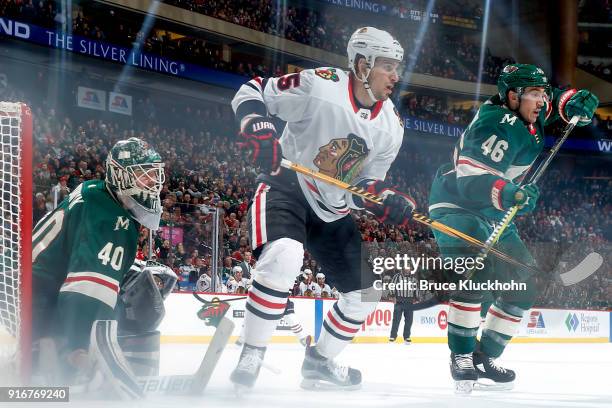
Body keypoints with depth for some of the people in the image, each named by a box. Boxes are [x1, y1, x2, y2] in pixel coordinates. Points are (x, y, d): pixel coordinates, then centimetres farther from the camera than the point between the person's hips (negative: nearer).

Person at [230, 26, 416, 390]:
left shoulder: (391, 127, -1)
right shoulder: (320, 85, -20)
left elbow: (366, 185, 4)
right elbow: (253, 92, -14)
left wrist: (386, 199, -19)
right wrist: (258, 130, -33)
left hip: (333, 210, 7)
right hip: (287, 186, -7)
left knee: (367, 291, 9)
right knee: (284, 259, -36)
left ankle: (320, 361, 31)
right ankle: (251, 356, -24)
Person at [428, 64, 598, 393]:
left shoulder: (525, 114, -1)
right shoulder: (498, 126, -27)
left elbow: (554, 101, 18)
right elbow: (470, 181, -36)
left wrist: (576, 103, -6)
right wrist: (508, 194, -53)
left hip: (493, 214, 10)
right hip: (455, 204, -10)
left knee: (524, 284, 4)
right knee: (476, 270, -31)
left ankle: (484, 357, 11)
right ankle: (461, 356, -24)